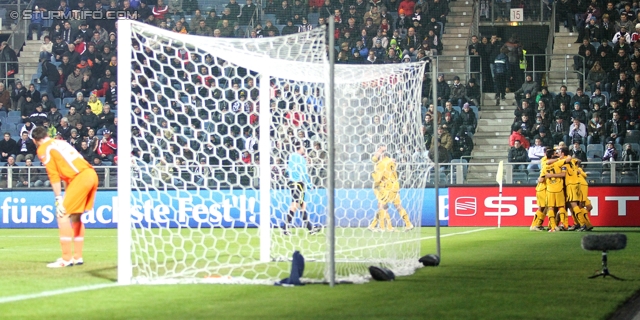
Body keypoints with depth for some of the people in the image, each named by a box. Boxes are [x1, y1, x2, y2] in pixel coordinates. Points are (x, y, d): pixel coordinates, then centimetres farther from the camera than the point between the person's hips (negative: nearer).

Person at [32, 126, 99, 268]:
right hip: (92, 175, 8)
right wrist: (66, 197, 25)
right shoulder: (60, 142, 24)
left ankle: (66, 259, -7)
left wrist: (58, 198, -5)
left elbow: (54, 175, -6)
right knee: (75, 216, 19)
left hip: (80, 178, -8)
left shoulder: (43, 150, 1)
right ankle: (78, 257, 23)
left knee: (62, 214, -4)